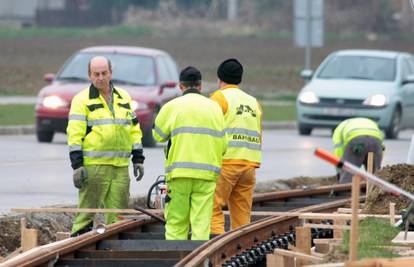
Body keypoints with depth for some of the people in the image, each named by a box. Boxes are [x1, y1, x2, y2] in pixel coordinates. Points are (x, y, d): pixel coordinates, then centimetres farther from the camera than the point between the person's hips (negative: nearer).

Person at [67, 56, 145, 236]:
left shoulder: (124, 98, 16)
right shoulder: (82, 100, 0)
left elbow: (134, 130, 20)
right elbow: (74, 134, -6)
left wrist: (138, 159, 13)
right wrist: (77, 165, -14)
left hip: (120, 167, 5)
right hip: (94, 166, -5)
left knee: (118, 215, 5)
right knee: (86, 212, -6)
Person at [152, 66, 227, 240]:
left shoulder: (172, 106, -1)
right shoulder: (214, 108, 7)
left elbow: (158, 135, 7)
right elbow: (222, 143, 7)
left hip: (179, 173, -1)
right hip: (207, 173, 2)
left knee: (176, 224, 5)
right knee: (201, 223, 1)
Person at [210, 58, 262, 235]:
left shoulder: (220, 97, -1)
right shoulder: (253, 102, 20)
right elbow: (258, 136, 19)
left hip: (226, 161, -6)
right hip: (250, 164, 6)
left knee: (214, 209, -8)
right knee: (242, 214, 8)